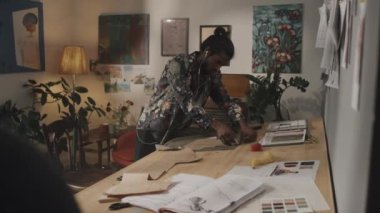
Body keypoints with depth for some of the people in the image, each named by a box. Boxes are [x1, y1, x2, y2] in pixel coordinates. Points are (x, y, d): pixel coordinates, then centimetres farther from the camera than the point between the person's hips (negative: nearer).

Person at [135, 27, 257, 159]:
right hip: (152, 132, -6)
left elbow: (226, 102, -5)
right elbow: (187, 102, -33)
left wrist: (243, 124, -23)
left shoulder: (213, 75, -2)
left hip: (177, 134, 6)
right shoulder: (178, 64, -23)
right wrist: (216, 126, -42)